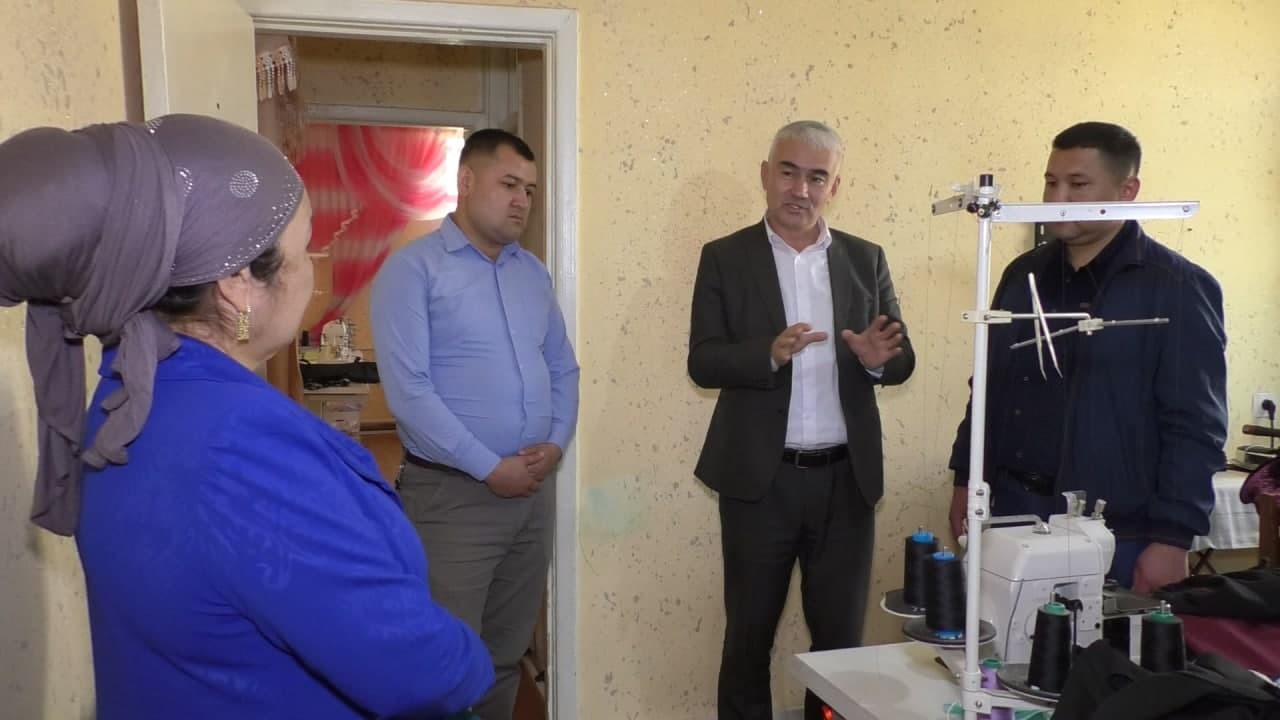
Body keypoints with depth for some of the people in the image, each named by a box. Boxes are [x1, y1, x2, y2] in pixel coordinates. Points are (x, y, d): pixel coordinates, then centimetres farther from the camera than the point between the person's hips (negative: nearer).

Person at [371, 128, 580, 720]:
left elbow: (563, 369, 16)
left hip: (534, 490, 6)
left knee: (507, 655, 17)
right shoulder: (413, 268, -8)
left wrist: (555, 443, -2)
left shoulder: (533, 272, 12)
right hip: (452, 493, -6)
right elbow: (407, 389, -16)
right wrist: (490, 469, -15)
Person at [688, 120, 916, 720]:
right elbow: (703, 361, -9)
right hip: (761, 478, -2)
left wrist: (880, 358, -17)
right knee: (749, 634, 12)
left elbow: (902, 361, 6)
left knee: (842, 635, 14)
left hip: (846, 478, 3)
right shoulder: (725, 258, -1)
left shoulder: (866, 259, 6)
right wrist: (770, 352, -27)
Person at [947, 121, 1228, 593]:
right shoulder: (1025, 274, 8)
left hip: (1114, 534, -4)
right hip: (1011, 511, 5)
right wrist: (966, 479, 11)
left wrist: (1172, 538, -13)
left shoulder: (1177, 288, -8)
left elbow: (1194, 428, -10)